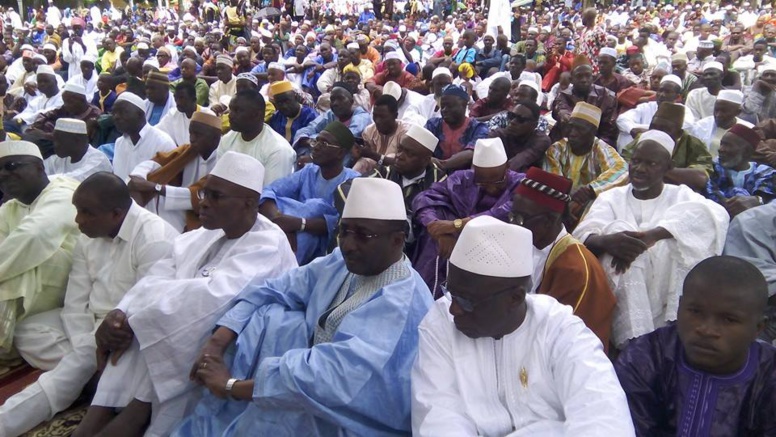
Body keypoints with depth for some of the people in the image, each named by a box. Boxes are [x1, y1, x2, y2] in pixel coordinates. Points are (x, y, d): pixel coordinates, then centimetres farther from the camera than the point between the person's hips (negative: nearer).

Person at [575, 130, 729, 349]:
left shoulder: (680, 196, 9)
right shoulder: (612, 197, 10)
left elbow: (715, 215, -16)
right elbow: (583, 236, -9)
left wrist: (652, 235, -32)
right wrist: (606, 241, -35)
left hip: (669, 307, 0)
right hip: (623, 308, 1)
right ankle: (635, 343, -25)